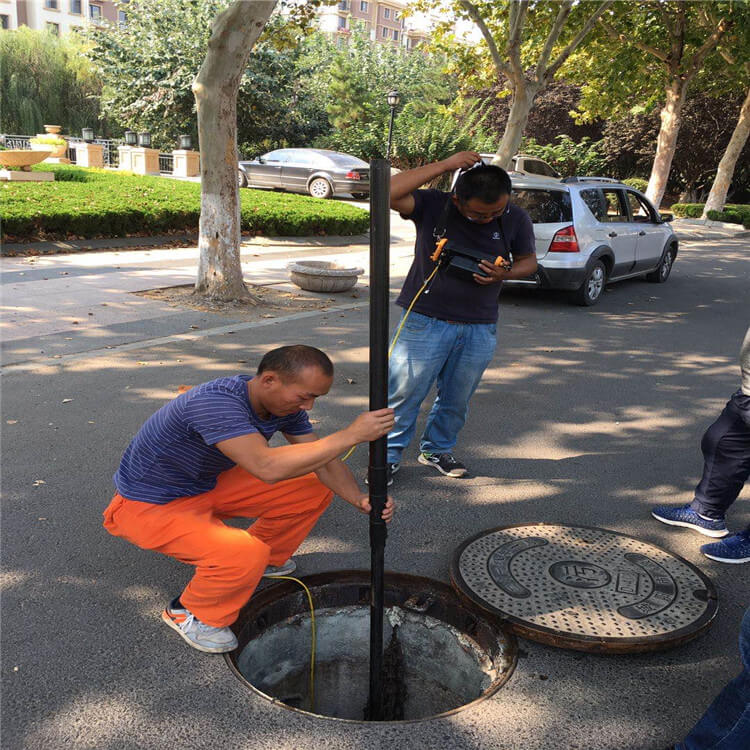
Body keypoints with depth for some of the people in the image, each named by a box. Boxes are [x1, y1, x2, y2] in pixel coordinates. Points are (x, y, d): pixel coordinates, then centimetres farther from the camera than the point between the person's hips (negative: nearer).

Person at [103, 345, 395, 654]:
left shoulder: (285, 404, -9)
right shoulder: (216, 402, -36)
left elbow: (322, 461, -4)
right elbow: (267, 467, -48)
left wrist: (359, 498, -23)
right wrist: (351, 435, -45)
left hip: (208, 486, 8)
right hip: (150, 505, -8)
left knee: (315, 489, 0)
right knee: (245, 556, -33)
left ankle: (267, 558, 23)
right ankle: (189, 613, -2)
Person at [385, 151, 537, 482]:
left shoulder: (516, 219, -2)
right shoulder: (433, 206, -11)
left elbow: (528, 260, 11)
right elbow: (390, 192, -26)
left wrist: (505, 273, -12)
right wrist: (446, 165, -26)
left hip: (479, 330, 3)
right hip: (425, 322, -3)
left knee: (456, 400, 16)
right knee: (403, 394, 1)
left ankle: (436, 449, 38)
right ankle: (388, 455, 20)